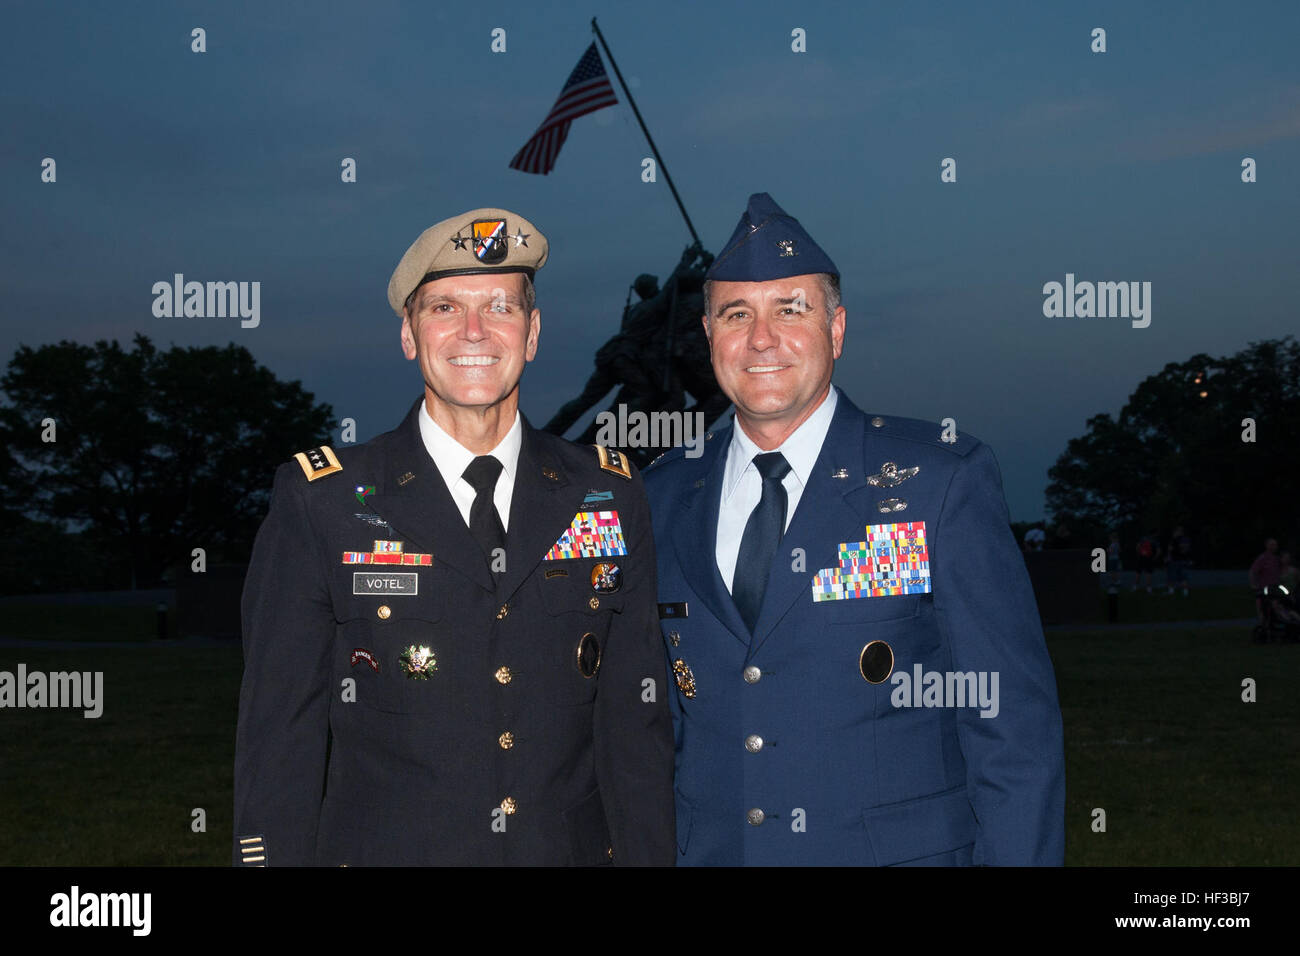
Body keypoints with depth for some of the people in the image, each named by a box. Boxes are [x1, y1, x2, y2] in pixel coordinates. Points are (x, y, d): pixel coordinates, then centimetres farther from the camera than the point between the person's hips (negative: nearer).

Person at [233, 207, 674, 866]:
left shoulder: (613, 497, 1)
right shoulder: (318, 503, -6)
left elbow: (636, 726, 1)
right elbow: (279, 737, -6)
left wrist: (648, 854, -5)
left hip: (572, 846, 2)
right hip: (386, 846, -2)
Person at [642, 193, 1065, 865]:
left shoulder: (945, 479, -8)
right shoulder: (662, 500, 3)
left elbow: (1014, 722, -10)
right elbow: (653, 719, 10)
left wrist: (1017, 856, -15)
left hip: (901, 847, -3)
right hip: (709, 849, 3)